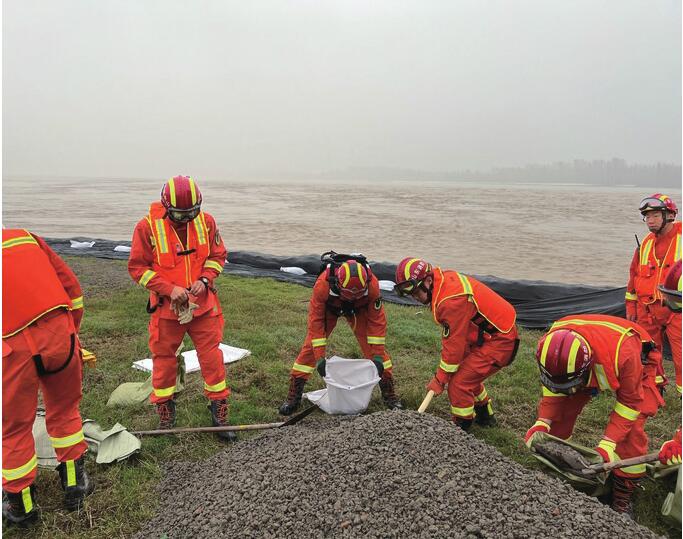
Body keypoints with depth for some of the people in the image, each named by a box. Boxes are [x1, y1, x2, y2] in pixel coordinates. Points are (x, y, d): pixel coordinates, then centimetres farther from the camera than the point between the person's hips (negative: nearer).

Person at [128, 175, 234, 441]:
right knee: (164, 360, 12)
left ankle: (219, 414, 21)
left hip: (203, 304, 2)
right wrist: (170, 289, -17)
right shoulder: (147, 226, -12)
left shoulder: (206, 222, -5)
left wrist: (204, 280, -11)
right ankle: (166, 415, 33)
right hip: (167, 307, -1)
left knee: (212, 358, 5)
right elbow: (137, 267, -7)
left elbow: (218, 256, 7)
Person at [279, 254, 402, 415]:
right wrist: (320, 358, -31)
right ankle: (293, 397, 2)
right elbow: (316, 320, -31)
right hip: (329, 307, -1)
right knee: (310, 347, -10)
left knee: (374, 348, -7)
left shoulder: (372, 285, -37)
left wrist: (378, 357, -24)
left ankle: (390, 395, 10)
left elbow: (377, 320, -24)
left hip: (359, 308, 1)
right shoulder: (322, 284, -41)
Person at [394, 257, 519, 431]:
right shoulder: (444, 279, -1)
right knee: (468, 375, 23)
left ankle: (462, 428, 9)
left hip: (499, 340, -10)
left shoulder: (451, 300, -30)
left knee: (459, 383, -9)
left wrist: (439, 379, -12)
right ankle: (485, 416, 43)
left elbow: (454, 343, -22)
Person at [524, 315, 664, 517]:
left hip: (637, 363, -3)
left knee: (631, 431, -16)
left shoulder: (623, 352, -46)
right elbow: (551, 387, -16)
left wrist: (608, 444, -34)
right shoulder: (551, 345, -34)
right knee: (560, 411, -7)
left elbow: (630, 401, -29)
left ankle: (622, 498, 3)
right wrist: (542, 422, -28)